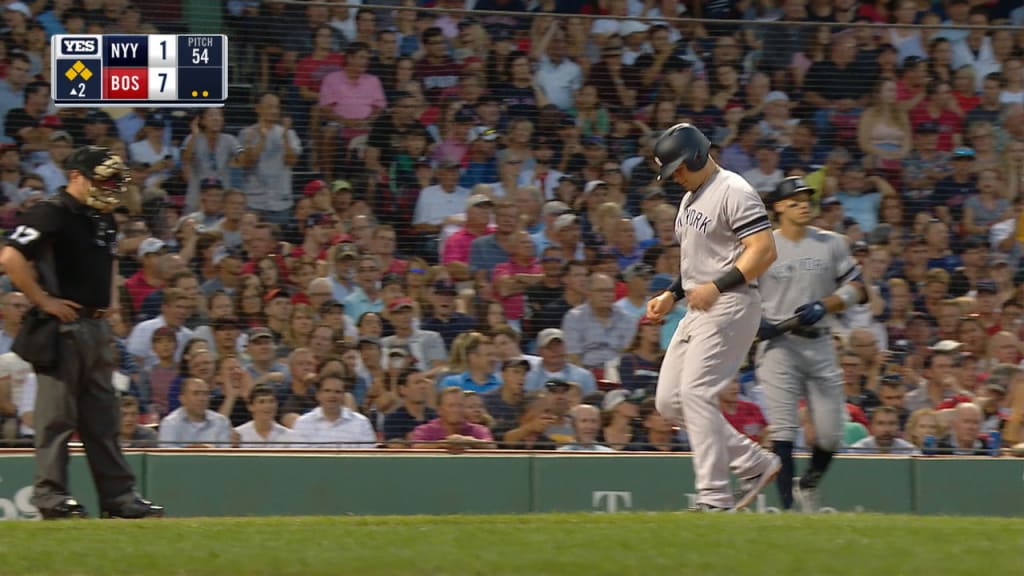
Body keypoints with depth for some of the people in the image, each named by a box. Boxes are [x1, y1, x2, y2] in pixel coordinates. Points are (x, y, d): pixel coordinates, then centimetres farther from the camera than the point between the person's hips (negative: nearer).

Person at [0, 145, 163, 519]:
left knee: (104, 416, 10)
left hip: (97, 325, 9)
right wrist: (43, 302, -20)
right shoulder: (51, 214, -14)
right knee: (57, 414, -5)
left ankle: (119, 496, 13)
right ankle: (51, 495, 0)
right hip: (64, 327, -9)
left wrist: (111, 298, 19)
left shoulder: (103, 217, 15)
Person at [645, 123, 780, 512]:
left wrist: (717, 286, -25)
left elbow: (764, 250, -20)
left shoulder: (733, 192, -12)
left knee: (696, 392, -17)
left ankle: (715, 496, -15)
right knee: (669, 400, 6)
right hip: (698, 308, 10)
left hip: (729, 306, -10)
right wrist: (672, 295, 16)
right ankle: (754, 463, 11)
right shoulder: (691, 197, 19)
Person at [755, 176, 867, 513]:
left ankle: (809, 486, 28)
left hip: (820, 344, 3)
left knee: (831, 434, 1)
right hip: (779, 344, -3)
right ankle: (787, 505, -8)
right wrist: (755, 323, -12)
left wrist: (824, 306, -9)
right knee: (783, 430, -11)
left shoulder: (831, 244, 8)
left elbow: (855, 288, 9)